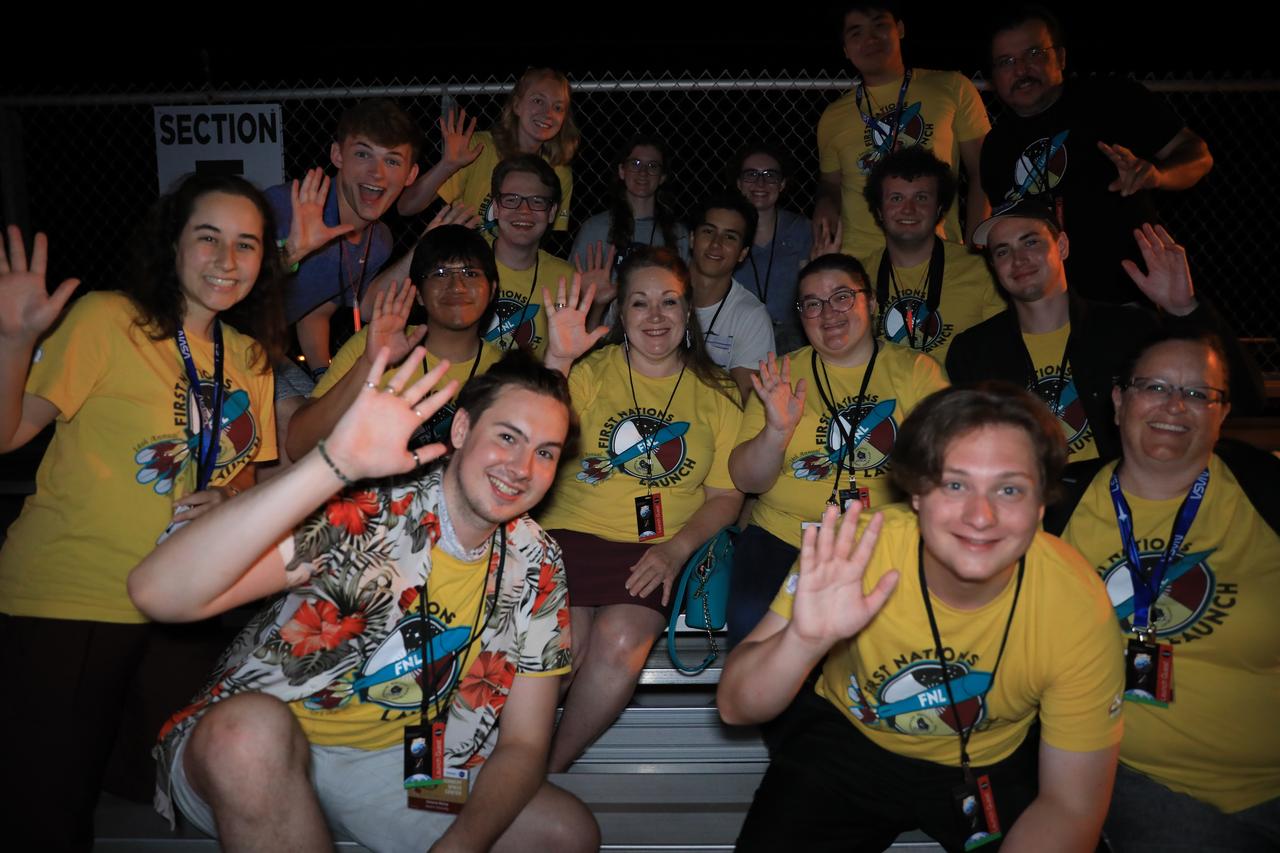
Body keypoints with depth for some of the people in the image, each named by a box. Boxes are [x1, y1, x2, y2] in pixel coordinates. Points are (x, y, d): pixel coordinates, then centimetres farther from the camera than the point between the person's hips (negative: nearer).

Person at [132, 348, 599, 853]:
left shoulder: (536, 565, -6)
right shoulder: (362, 512, -23)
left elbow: (522, 745, -3)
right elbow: (159, 593, -37)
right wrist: (338, 462, -45)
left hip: (398, 763, 4)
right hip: (251, 747, -4)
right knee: (253, 725, -36)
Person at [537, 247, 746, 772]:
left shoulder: (716, 393, 11)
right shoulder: (590, 372, 9)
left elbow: (726, 495, 8)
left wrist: (677, 549, -9)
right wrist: (557, 360, -20)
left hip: (659, 548, 0)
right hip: (572, 532, 0)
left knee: (619, 640, -25)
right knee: (565, 646, -24)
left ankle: (548, 768, -4)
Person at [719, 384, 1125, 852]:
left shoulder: (1079, 607, -25)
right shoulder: (856, 555, -28)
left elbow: (1070, 806, -14)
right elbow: (736, 707, -25)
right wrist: (805, 640, -44)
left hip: (996, 767, 1)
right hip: (845, 741, -1)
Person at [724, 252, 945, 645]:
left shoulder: (916, 370, 9)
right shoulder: (783, 375, 10)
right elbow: (745, 481, 4)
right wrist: (776, 432, -16)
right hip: (784, 535, 0)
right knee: (752, 620, -25)